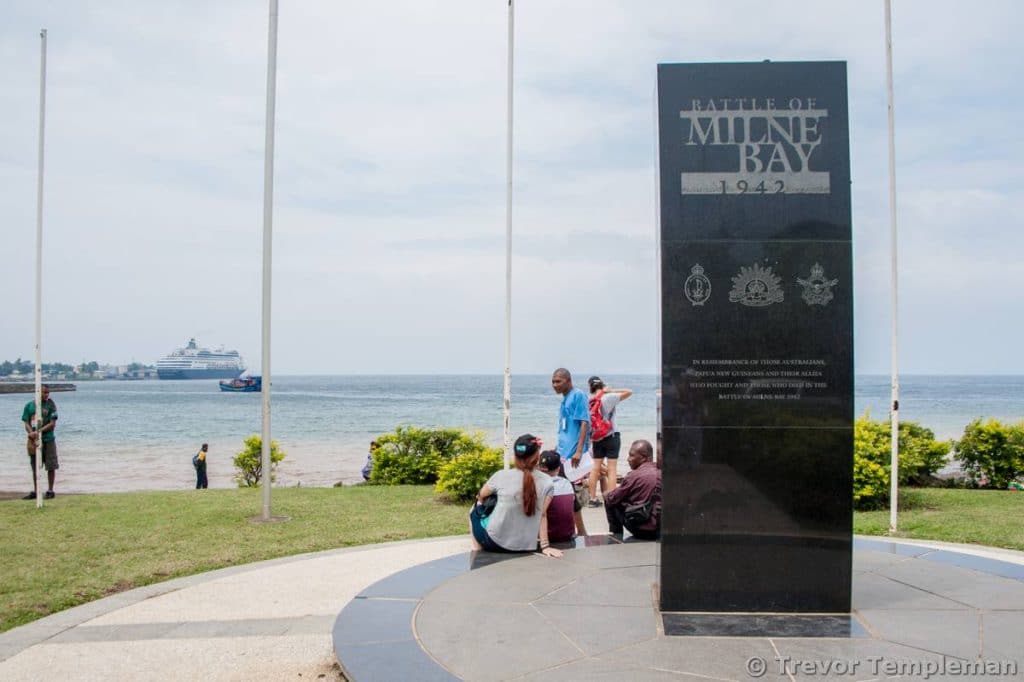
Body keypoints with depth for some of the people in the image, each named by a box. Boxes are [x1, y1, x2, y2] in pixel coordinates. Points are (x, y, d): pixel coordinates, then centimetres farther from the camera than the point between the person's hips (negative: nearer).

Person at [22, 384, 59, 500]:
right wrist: (32, 434, -16)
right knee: (34, 467, 11)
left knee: (51, 466, -1)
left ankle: (50, 491, 8)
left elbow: (53, 424, -9)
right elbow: (27, 424, 3)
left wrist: (39, 431, -19)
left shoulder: (51, 405, -3)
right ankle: (35, 491, 19)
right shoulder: (29, 405, 5)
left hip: (48, 439, -3)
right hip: (33, 440, 3)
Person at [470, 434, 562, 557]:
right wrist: (545, 546, -2)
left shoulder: (502, 476, -11)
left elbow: (481, 496, 8)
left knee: (475, 510, 29)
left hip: (495, 543, -3)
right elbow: (542, 515, -7)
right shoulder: (547, 482, -8)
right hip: (526, 547, 3)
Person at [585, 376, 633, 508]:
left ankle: (592, 499, 16)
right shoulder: (608, 398, -14)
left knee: (596, 468, 11)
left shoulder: (589, 401, -2)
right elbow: (629, 392, -12)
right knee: (612, 469, -1)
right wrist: (610, 390, -8)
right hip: (612, 436, -4)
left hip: (597, 438, 4)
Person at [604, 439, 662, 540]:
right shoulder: (661, 473, 3)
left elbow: (612, 499, -5)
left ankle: (616, 535, 18)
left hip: (641, 529, -6)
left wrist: (606, 495, 19)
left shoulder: (634, 476, -15)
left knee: (611, 504, 8)